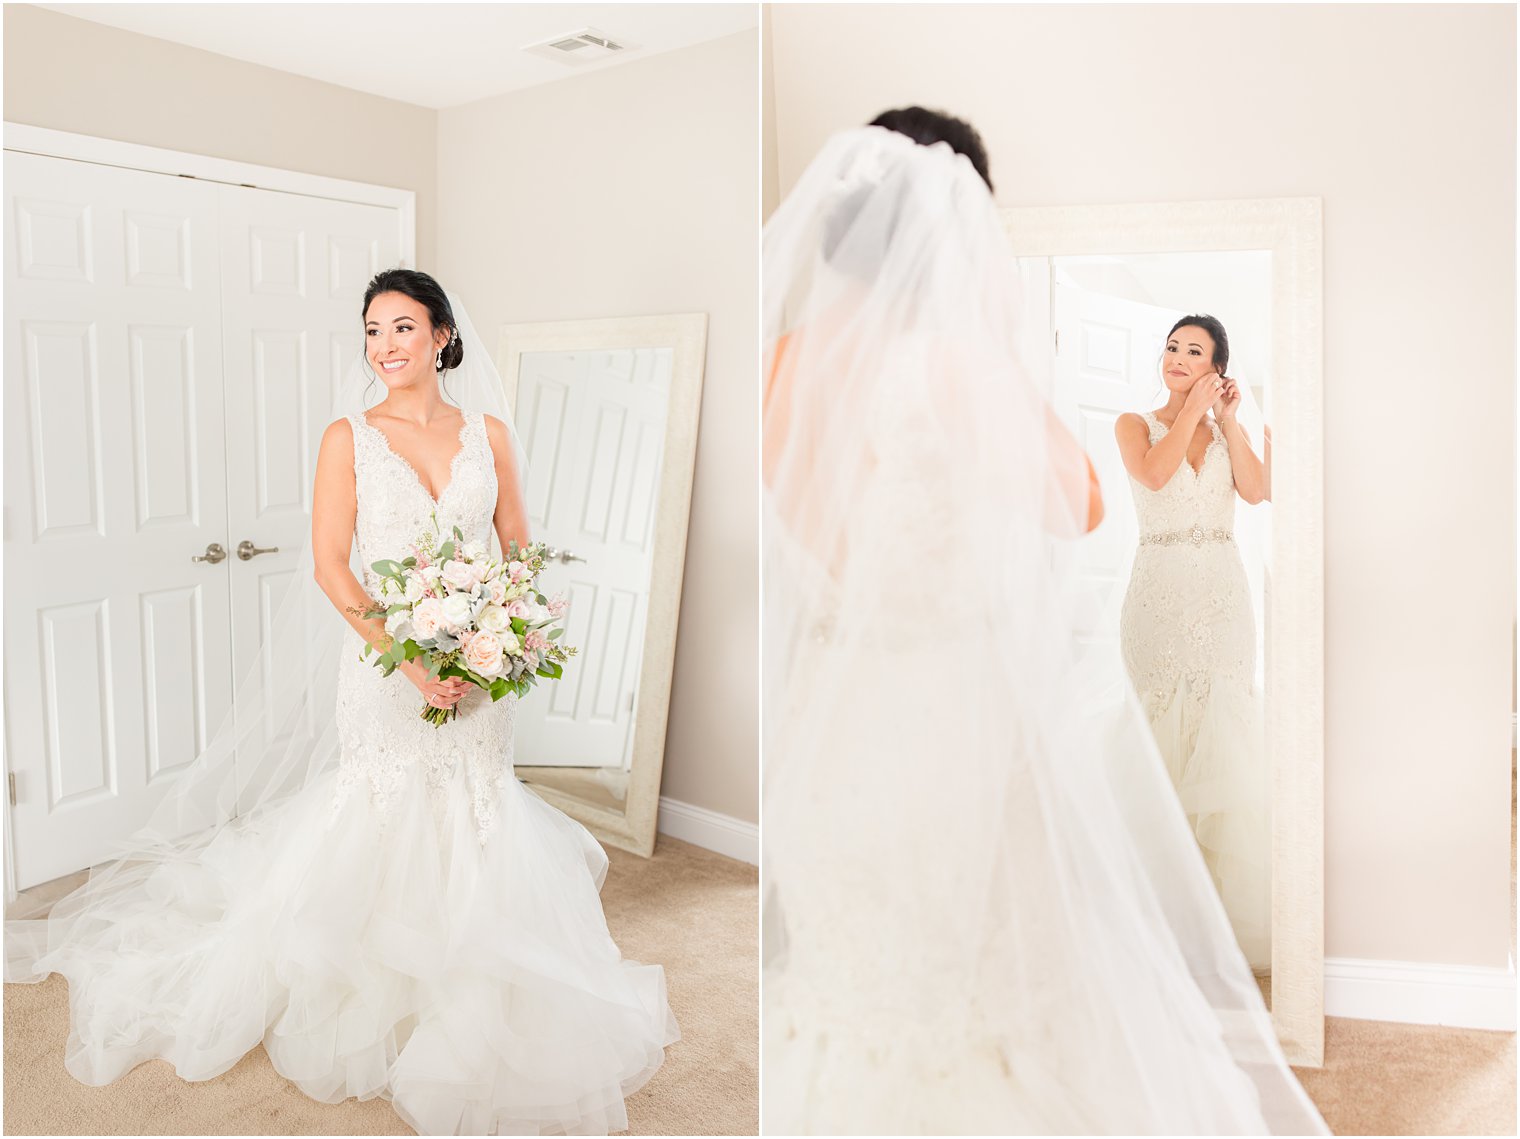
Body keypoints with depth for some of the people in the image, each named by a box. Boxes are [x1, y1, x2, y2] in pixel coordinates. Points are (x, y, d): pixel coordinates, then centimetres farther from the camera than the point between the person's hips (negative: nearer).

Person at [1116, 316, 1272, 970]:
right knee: (1164, 734, -2)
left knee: (1226, 734, -4)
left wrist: (1228, 419, 1)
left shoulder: (1227, 430, 16)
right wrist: (1192, 411, -2)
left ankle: (1237, 909, 4)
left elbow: (1257, 490, -2)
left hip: (1221, 593, 2)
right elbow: (1154, 474, -11)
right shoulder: (1135, 424, 10)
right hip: (1160, 589, -2)